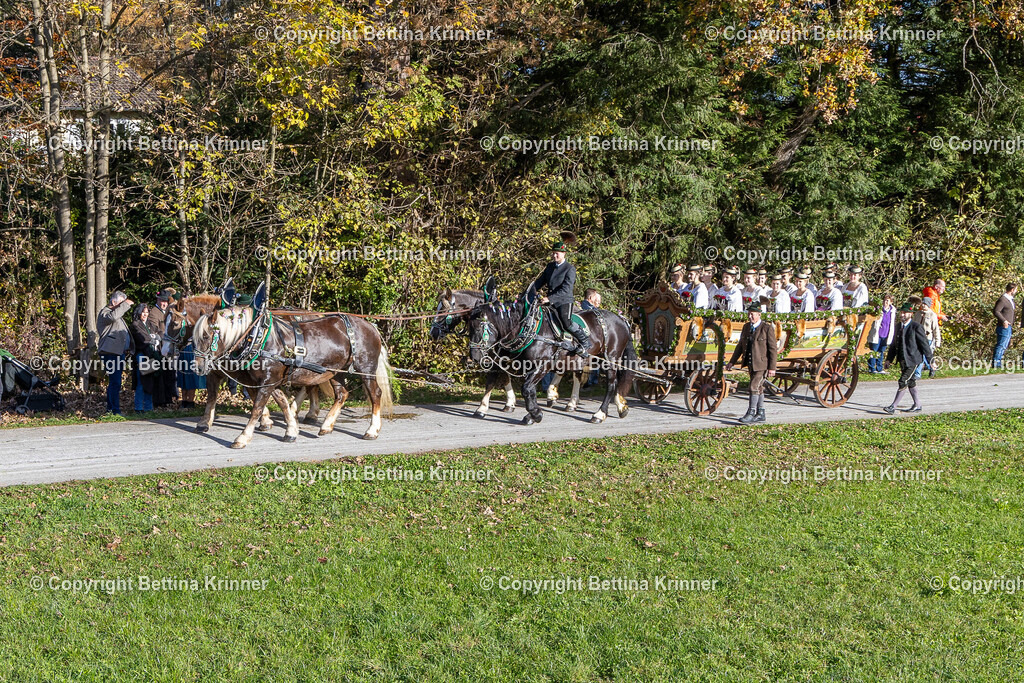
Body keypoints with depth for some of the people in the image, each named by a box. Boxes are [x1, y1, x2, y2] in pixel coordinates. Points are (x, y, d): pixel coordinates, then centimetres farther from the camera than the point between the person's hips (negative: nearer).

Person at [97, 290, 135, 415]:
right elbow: (112, 317, -30)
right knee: (115, 382, -14)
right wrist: (125, 304, -20)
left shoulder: (118, 314, 25)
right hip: (110, 352, -10)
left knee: (114, 382, 15)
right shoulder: (104, 312, -6)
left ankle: (110, 408, 23)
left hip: (119, 352, 10)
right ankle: (115, 411, -15)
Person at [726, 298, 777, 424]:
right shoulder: (746, 327, 10)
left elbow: (773, 349, -10)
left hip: (762, 364, -7)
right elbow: (740, 345, 17)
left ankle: (751, 414, -10)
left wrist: (772, 368, -14)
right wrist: (732, 362, 14)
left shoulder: (767, 328, -10)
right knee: (758, 388, 15)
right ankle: (760, 414, 22)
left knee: (754, 387, -13)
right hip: (751, 364, 7)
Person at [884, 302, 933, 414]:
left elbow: (925, 344, -10)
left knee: (903, 382, -12)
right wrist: (889, 359, 13)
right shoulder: (898, 326, 10)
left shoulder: (916, 327, -13)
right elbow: (894, 344, 17)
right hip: (903, 360, 8)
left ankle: (893, 406, -12)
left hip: (913, 359, -8)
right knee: (910, 382, 16)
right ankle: (917, 405, 28)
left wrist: (931, 361, -9)